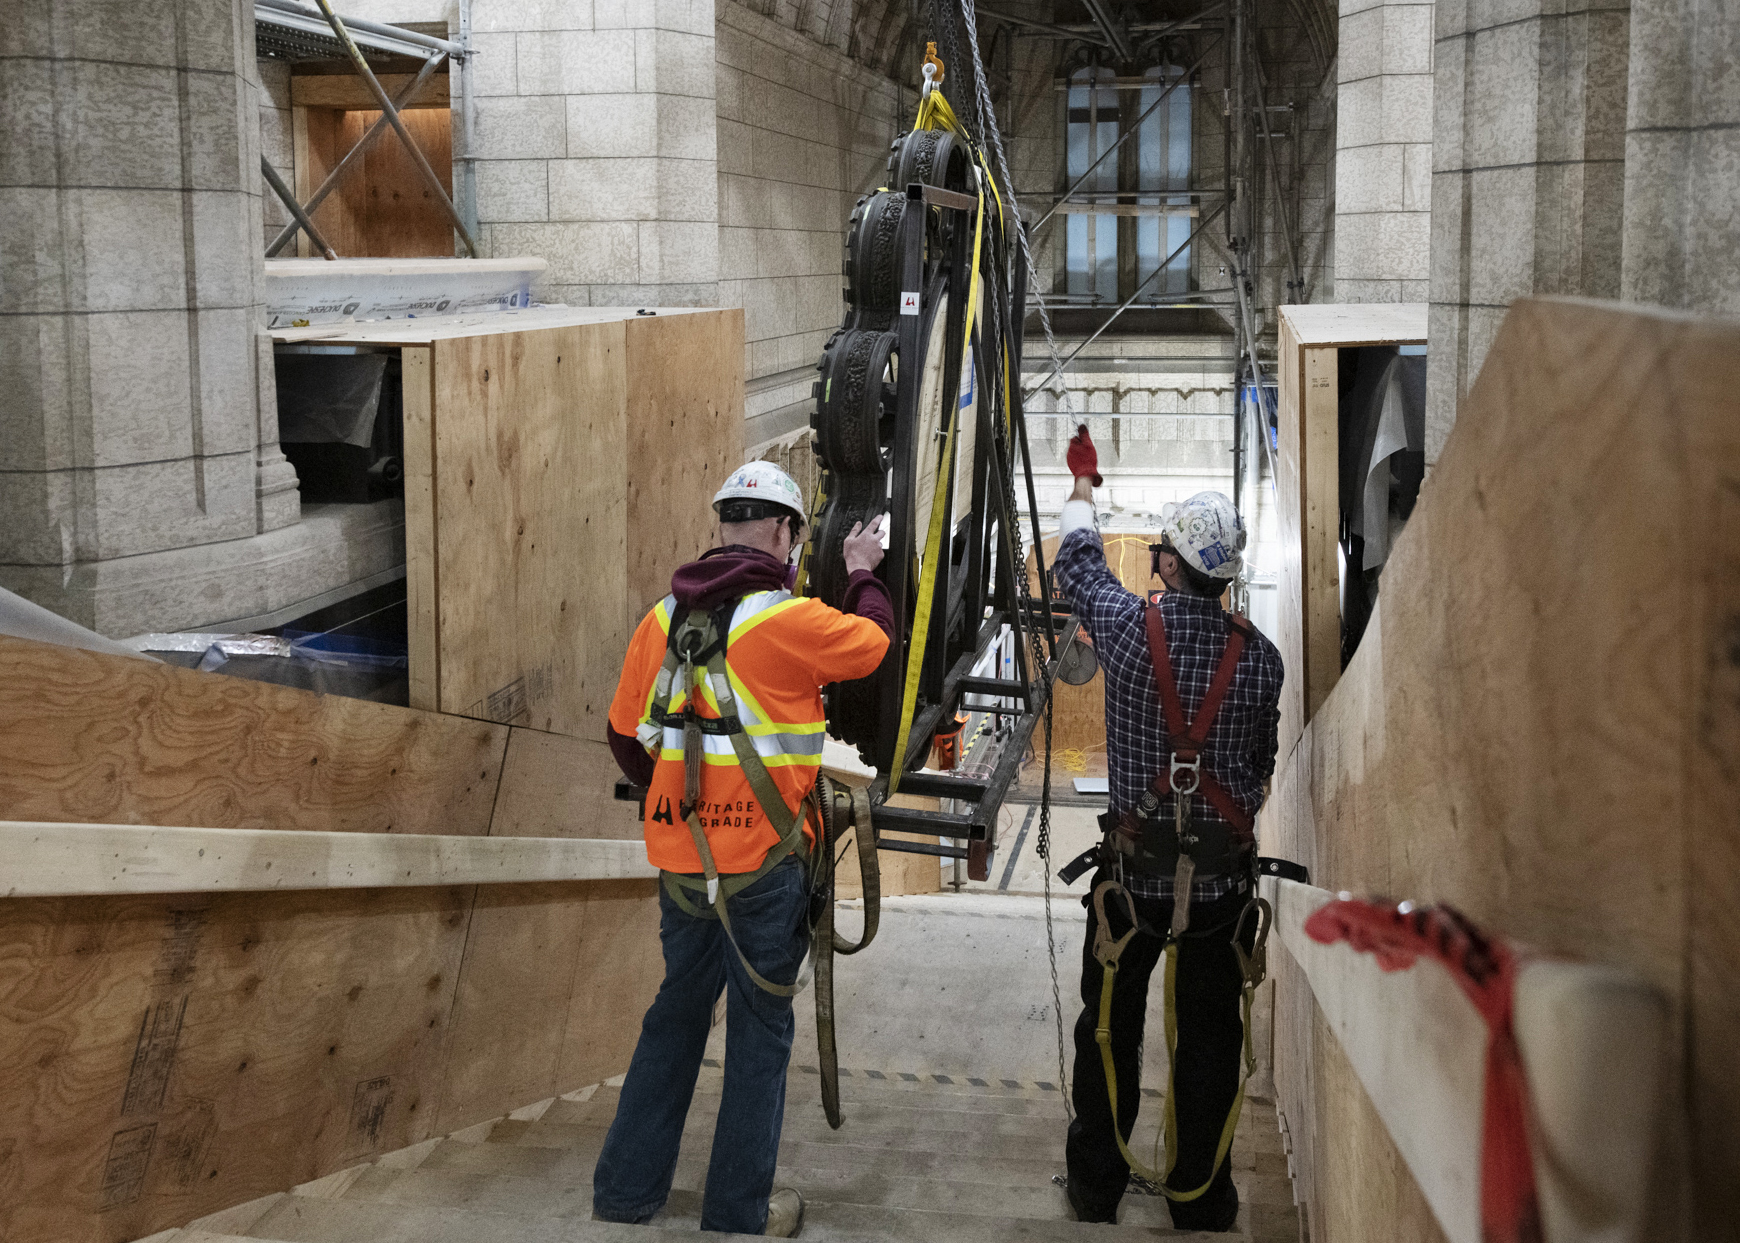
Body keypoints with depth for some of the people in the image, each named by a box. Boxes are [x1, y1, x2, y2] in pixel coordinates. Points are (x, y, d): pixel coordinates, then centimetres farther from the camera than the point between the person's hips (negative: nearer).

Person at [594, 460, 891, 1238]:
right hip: (763, 859, -5)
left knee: (677, 1013, 19)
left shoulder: (663, 619, 4)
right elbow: (872, 641, 4)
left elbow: (626, 735, 11)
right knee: (760, 1028, 7)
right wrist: (863, 575, 22)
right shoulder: (789, 619, -14)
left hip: (680, 856, 5)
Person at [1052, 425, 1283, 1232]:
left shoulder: (1129, 628, -10)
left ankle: (1096, 1187, 24)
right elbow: (1261, 764, 5)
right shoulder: (1261, 656, -6)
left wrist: (1082, 488, 30)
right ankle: (1201, 1201, 21)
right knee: (1210, 1037, 11)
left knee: (1110, 1028, 13)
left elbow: (1077, 565, 11)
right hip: (1226, 870, 1)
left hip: (1135, 867, -1)